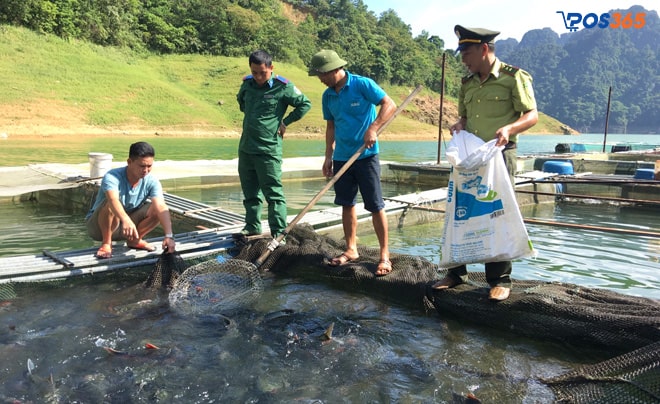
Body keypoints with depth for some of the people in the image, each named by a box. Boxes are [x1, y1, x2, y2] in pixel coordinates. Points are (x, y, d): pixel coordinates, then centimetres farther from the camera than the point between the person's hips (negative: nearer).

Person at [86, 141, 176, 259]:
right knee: (111, 205, -35)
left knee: (157, 209, -19)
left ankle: (135, 240, 3)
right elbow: (113, 200, -48)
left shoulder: (151, 181, -17)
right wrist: (126, 221, -68)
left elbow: (161, 207, -30)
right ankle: (106, 243, -14)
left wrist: (168, 236, -44)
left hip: (125, 227, 4)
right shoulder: (112, 177, -28)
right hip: (98, 226, -4)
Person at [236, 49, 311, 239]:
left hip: (268, 150, -6)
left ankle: (279, 233, 1)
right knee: (250, 193, 15)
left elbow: (305, 104, -2)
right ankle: (252, 227, 28)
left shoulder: (283, 87, -9)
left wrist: (285, 122, -4)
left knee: (274, 193, -4)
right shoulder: (247, 83, 7)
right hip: (245, 148, 6)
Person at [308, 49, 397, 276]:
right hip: (342, 157, 6)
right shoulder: (328, 96, 9)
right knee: (347, 204, 11)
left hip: (366, 155, -6)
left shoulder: (362, 85, -9)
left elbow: (389, 105, -12)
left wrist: (373, 128, -24)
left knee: (375, 206, -3)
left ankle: (384, 255, 6)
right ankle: (351, 250, 23)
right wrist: (328, 156, 11)